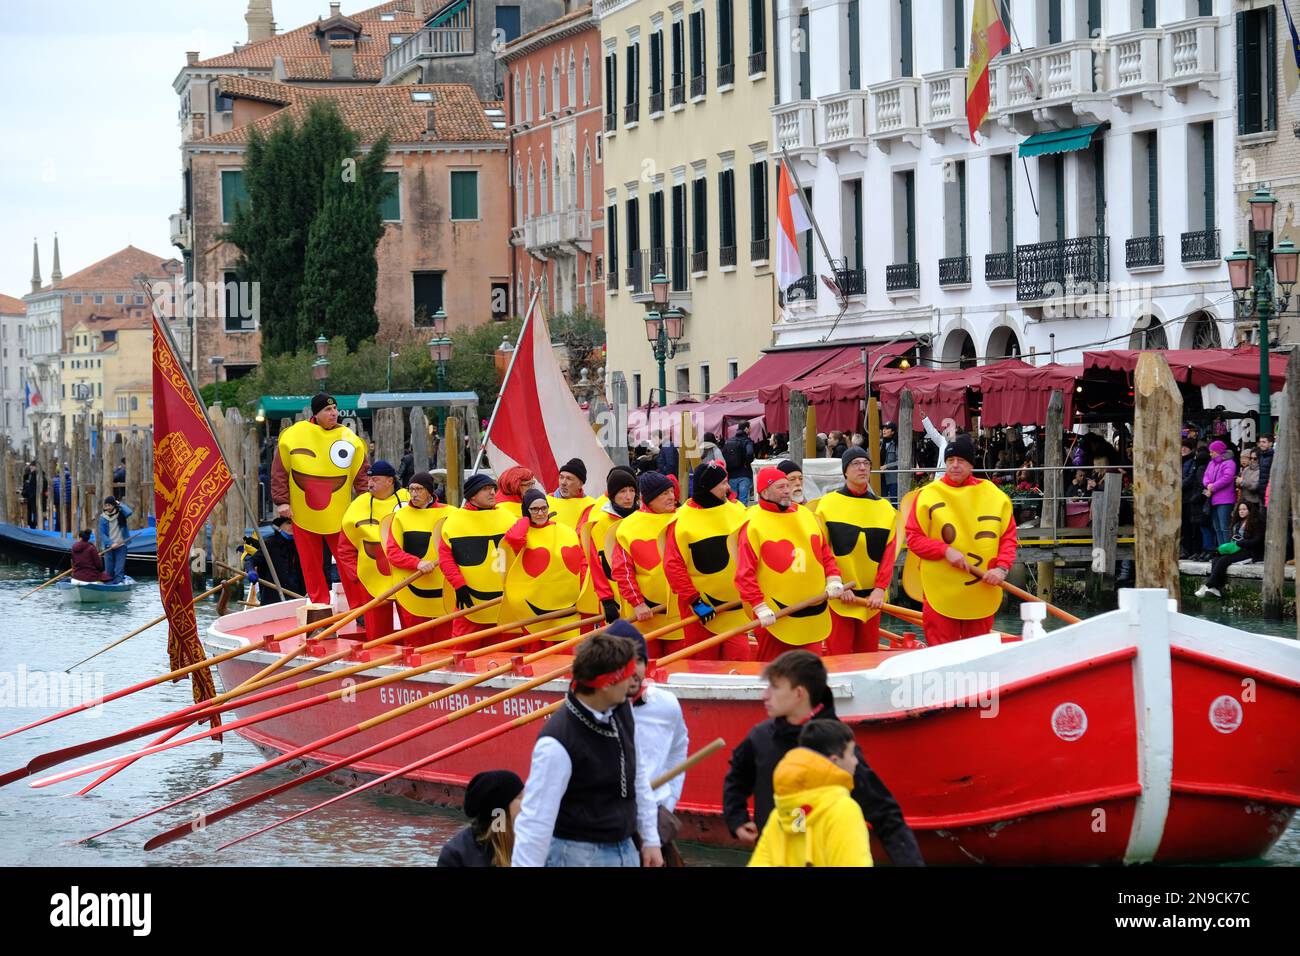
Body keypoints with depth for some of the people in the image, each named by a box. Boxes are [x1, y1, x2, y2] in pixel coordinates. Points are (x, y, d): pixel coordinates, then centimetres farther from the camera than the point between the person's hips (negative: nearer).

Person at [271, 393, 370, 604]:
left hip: (339, 517, 0)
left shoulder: (350, 440, -1)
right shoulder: (294, 435, -3)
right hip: (303, 515, 0)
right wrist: (281, 501, -5)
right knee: (311, 565, 8)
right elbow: (279, 471, 1)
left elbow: (362, 475, 0)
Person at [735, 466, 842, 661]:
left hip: (814, 614, 6)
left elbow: (825, 551, 19)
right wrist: (760, 607, -18)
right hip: (775, 615, -6)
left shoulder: (806, 515, 12)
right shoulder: (753, 524, -8)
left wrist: (833, 579, 2)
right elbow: (745, 573, -11)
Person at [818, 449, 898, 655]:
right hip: (838, 597, -3)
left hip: (872, 598, 3)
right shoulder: (828, 504, 0)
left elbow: (889, 553, 3)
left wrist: (880, 588, -10)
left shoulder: (885, 508, 8)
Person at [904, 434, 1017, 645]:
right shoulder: (928, 495, 0)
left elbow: (1008, 536, 7)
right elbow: (913, 537, -1)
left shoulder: (993, 494, 6)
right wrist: (945, 550, -16)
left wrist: (1002, 568, -9)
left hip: (982, 594, 2)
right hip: (941, 594, -2)